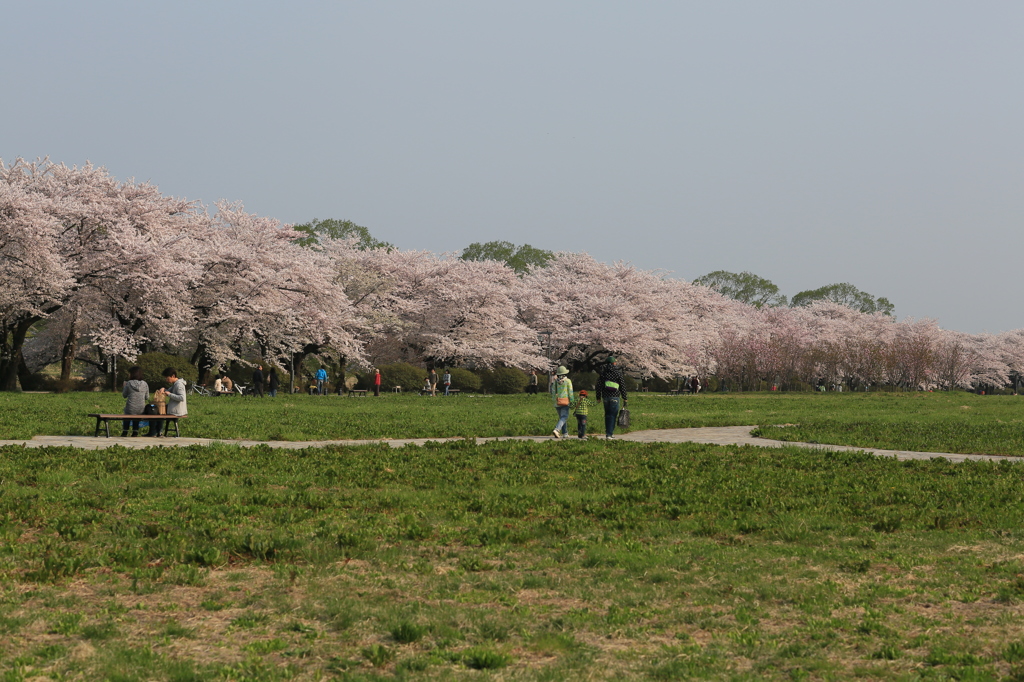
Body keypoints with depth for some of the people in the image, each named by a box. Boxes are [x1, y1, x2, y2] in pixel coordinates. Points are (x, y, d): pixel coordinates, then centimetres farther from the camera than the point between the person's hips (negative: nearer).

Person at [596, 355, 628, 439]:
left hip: (605, 396, 4)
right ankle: (609, 433, -8)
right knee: (613, 415, -2)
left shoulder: (602, 372, 6)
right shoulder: (618, 372, -4)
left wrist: (598, 397, 14)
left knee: (607, 414, 14)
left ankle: (608, 431, 16)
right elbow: (622, 386, -3)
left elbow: (599, 385, 8)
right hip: (614, 396, -4)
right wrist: (624, 398, 2)